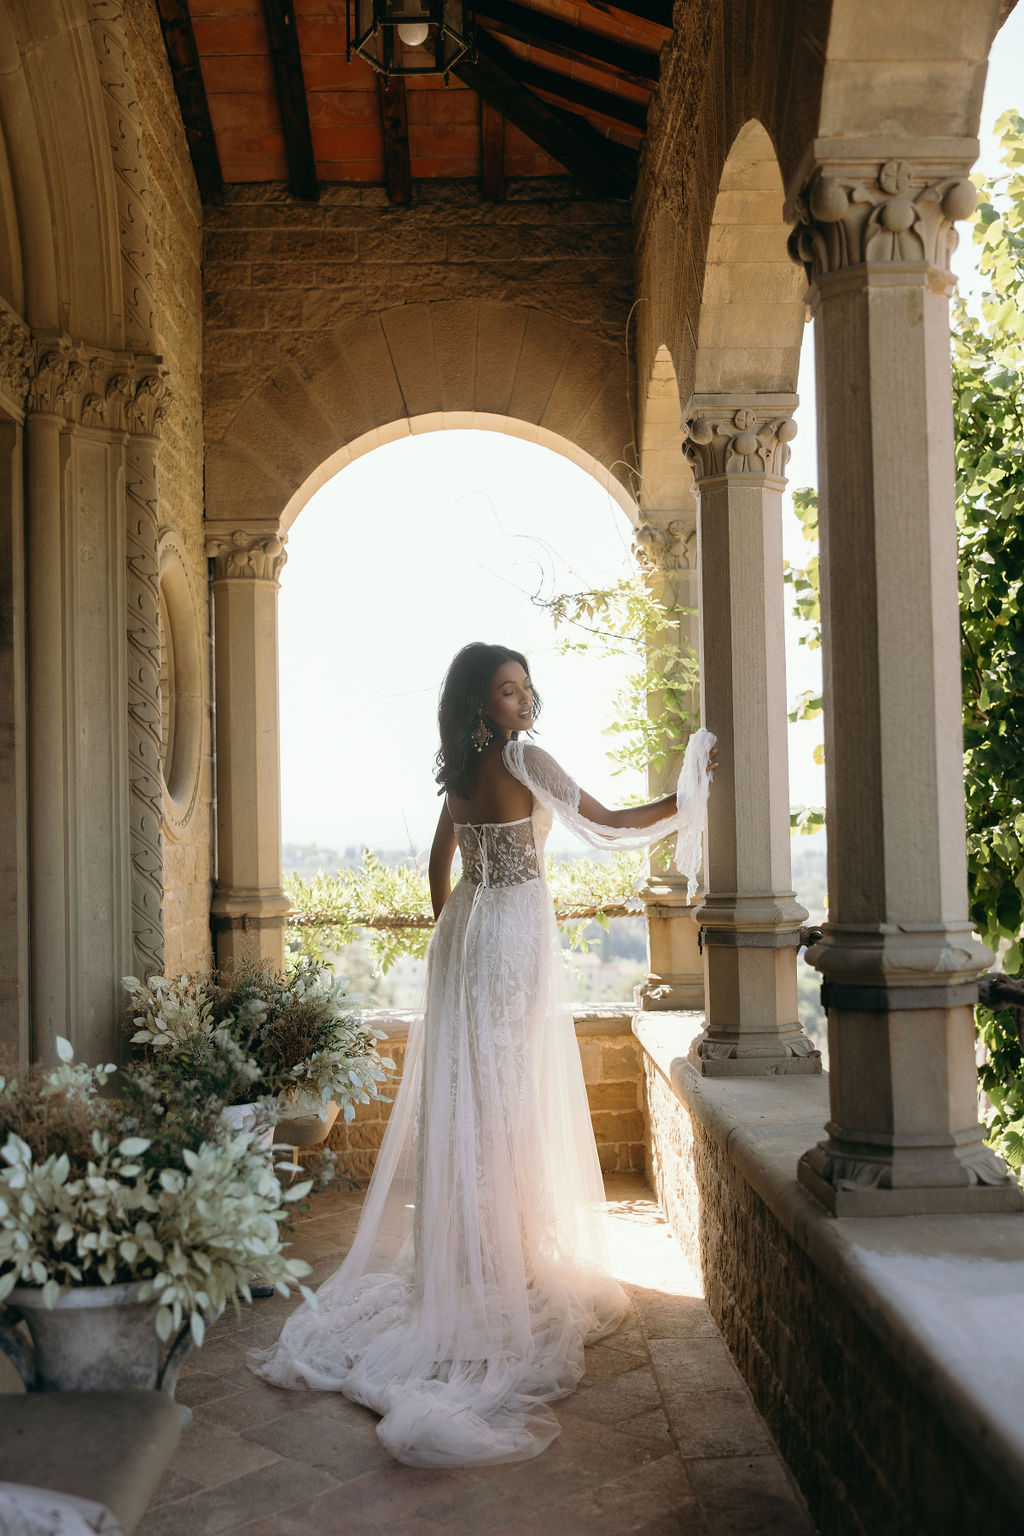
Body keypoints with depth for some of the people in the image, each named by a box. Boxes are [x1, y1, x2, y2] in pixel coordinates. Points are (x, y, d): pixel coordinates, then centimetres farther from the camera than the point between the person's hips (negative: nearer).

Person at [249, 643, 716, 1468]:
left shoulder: (463, 770, 9)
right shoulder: (523, 760, -14)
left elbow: (440, 861, 19)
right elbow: (610, 824, -14)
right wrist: (689, 797, -7)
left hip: (467, 935, 7)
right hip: (515, 936, -7)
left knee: (468, 1098, 12)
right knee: (512, 1098, -1)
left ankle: (458, 1260, 20)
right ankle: (511, 1266, 7)